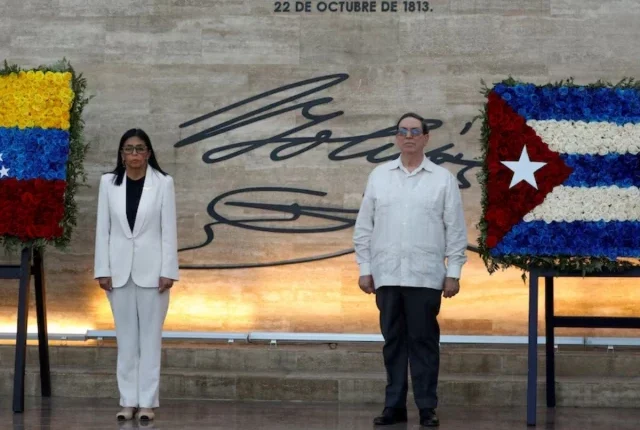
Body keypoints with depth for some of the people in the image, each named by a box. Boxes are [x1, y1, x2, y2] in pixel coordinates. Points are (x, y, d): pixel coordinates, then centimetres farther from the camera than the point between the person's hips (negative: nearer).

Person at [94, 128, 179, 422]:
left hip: (151, 268, -2)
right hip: (120, 269, 2)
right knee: (126, 337, 7)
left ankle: (147, 401, 7)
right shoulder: (109, 182, 3)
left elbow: (169, 229, -4)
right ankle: (128, 400, 13)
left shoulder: (163, 183, -3)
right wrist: (102, 270, -1)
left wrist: (168, 271, -9)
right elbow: (103, 229, 4)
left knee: (150, 335, 3)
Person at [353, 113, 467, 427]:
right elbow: (364, 227, 10)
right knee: (393, 341, 6)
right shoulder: (379, 176, 9)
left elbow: (456, 230, 2)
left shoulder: (443, 179, 4)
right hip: (387, 275, 2)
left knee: (424, 341, 0)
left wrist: (454, 272, -2)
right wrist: (365, 268, 5)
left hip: (425, 276, -2)